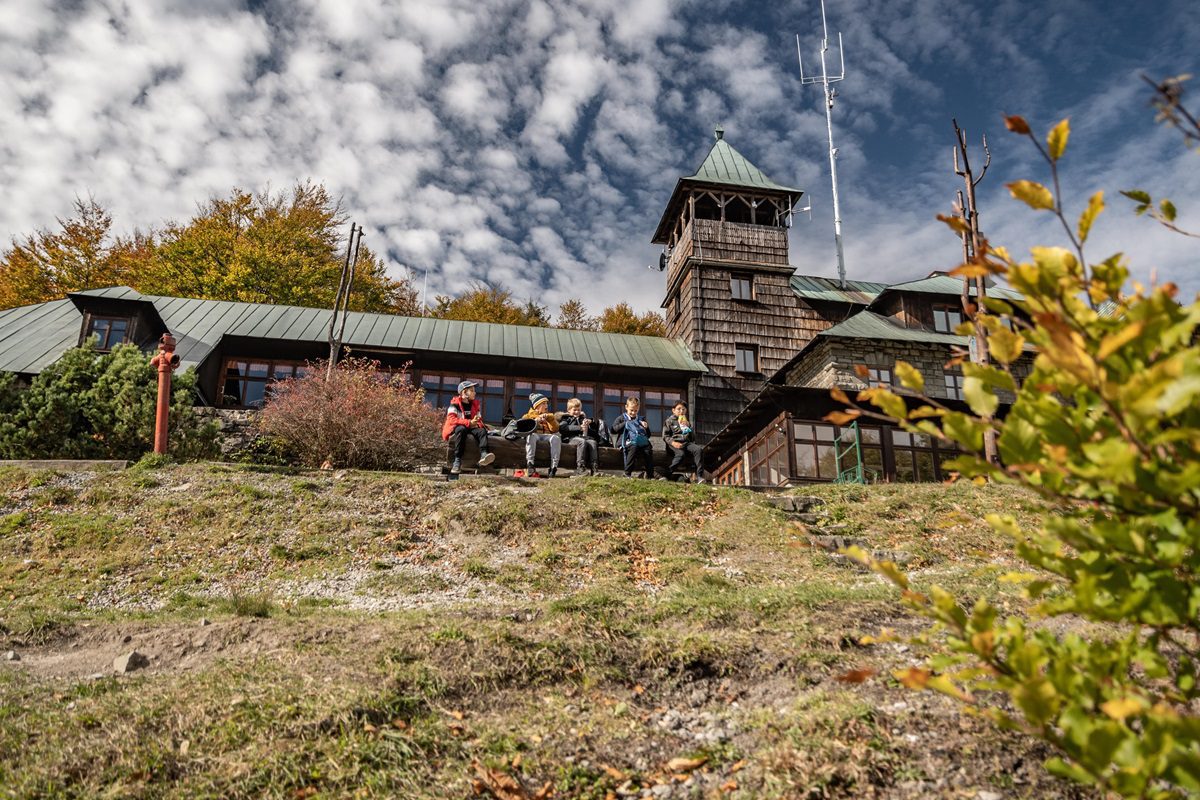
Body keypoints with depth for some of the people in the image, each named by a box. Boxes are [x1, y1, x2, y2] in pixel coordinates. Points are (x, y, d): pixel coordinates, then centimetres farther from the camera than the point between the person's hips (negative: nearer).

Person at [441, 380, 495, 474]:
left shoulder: (475, 404, 17)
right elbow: (451, 419, -16)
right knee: (461, 429, -38)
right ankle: (457, 460, -44)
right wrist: (469, 422, -24)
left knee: (482, 430, -23)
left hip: (471, 428, 5)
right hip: (455, 430, -5)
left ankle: (483, 454, -49)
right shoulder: (455, 404, -3)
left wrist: (478, 423, -7)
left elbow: (479, 420, 20)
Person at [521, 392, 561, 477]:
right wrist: (536, 421, -10)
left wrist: (550, 419, -5)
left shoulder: (550, 416, 29)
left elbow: (555, 430, 11)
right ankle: (530, 466, -49)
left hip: (547, 435, 2)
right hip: (535, 434, -2)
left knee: (556, 437, -33)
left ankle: (554, 467, -40)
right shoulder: (529, 415, 24)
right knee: (531, 435, -39)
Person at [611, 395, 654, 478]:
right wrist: (625, 424, -3)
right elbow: (614, 429, 2)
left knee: (649, 450, -28)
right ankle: (627, 474, -34)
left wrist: (646, 427, 6)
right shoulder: (622, 418, 18)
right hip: (628, 442, -3)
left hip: (642, 441, 3)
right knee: (634, 448, -37)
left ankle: (650, 475, -24)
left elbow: (648, 435, 27)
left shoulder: (641, 419, 27)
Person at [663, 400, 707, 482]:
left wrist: (688, 426, 8)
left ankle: (699, 476, -33)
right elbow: (665, 436, 4)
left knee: (699, 449, -27)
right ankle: (667, 474, -33)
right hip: (674, 444, -4)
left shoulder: (687, 422, 29)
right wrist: (673, 442, -15)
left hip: (687, 443, 4)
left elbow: (693, 437, 24)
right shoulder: (669, 421, 15)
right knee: (681, 453, -38)